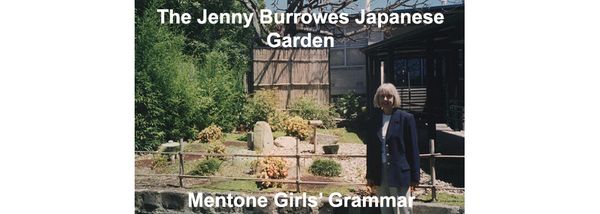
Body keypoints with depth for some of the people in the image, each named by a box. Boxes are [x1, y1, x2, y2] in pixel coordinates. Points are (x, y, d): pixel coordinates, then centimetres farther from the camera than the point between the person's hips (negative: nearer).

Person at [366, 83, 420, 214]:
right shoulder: (374, 119, 8)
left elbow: (413, 149, -5)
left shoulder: (406, 118, -5)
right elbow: (370, 148, 11)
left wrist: (414, 177, -6)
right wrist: (370, 175, 9)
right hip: (380, 173, 5)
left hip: (399, 173, -4)